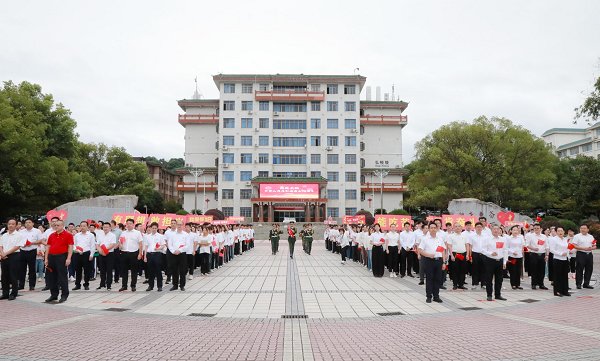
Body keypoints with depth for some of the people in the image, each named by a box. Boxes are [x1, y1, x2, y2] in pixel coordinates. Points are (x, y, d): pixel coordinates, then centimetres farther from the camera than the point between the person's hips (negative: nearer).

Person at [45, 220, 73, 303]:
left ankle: (64, 295, 4)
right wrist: (46, 258, 8)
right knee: (51, 277, 10)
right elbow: (48, 247, 15)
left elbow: (70, 247, -8)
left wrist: (68, 258, -15)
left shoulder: (68, 235, -3)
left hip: (62, 257, -6)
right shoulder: (51, 235, 13)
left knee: (62, 277, -3)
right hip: (51, 257, 6)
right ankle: (54, 295, 21)